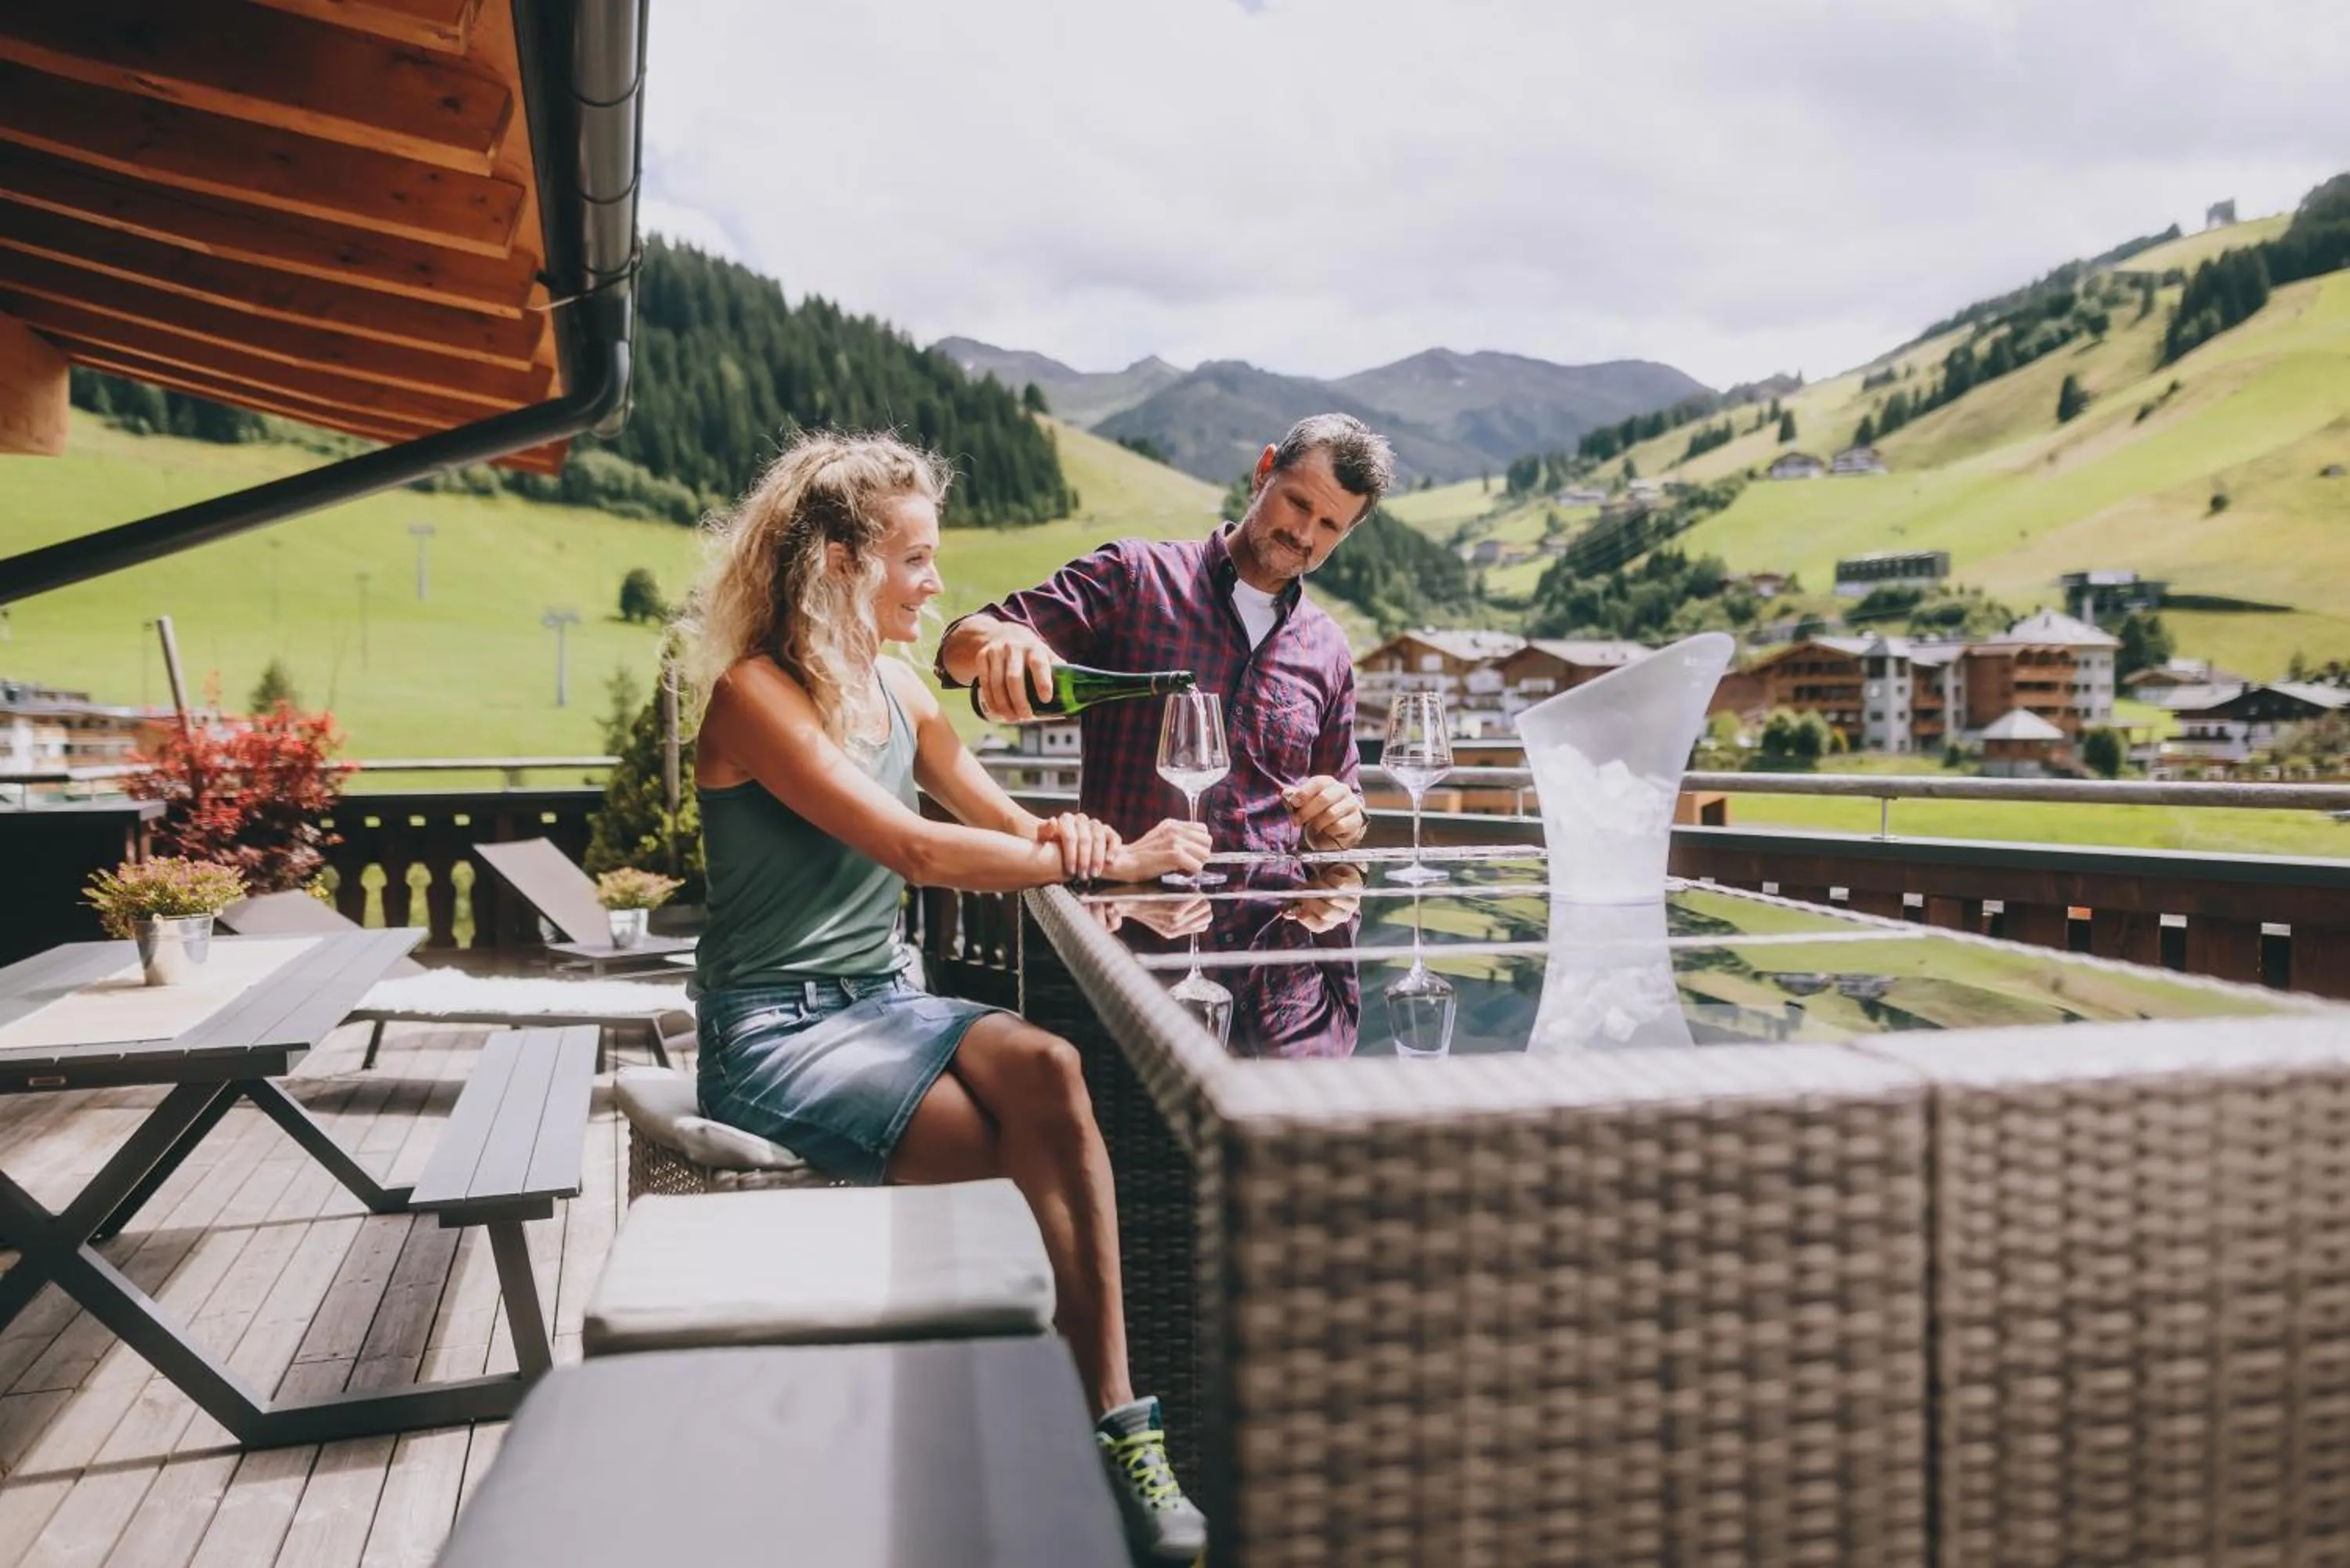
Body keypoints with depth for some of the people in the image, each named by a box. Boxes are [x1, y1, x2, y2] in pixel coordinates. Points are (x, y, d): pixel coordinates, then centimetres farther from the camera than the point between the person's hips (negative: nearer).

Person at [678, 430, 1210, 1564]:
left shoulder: (896, 689, 11)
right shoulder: (754, 695, -13)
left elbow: (998, 819, 16)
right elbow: (914, 851, -23)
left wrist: (1056, 837, -9)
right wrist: (1112, 863, -22)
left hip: (882, 1002, 6)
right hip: (773, 1031, -6)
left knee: (1043, 1073, -26)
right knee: (1025, 1151, -26)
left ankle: (1109, 1416, -27)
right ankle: (1105, 1429, -10)